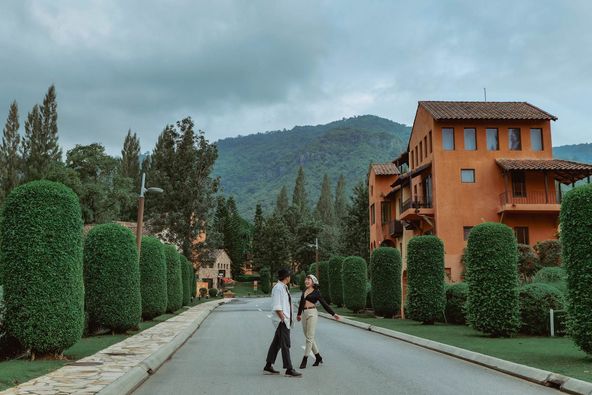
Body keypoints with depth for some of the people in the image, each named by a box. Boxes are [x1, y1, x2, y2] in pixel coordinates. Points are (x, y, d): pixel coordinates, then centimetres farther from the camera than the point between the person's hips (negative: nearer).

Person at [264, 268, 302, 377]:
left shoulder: (284, 288, 14)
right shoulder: (278, 288, -15)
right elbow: (277, 307, -20)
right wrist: (283, 318, -22)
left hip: (285, 319, 10)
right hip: (281, 320, -10)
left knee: (276, 343, 15)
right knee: (285, 345, -7)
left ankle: (268, 366, 24)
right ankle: (289, 369, -5)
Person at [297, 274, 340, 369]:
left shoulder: (316, 292, -4)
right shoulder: (304, 291, 12)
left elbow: (324, 304, -1)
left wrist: (333, 314, -3)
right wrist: (299, 314, 34)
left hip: (312, 313, -7)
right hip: (304, 313, 7)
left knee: (309, 337, -5)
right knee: (309, 337, 10)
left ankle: (305, 360, -3)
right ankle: (318, 357, 23)